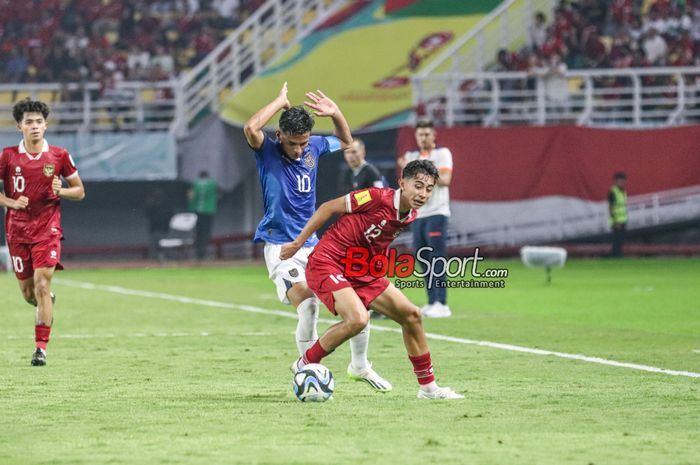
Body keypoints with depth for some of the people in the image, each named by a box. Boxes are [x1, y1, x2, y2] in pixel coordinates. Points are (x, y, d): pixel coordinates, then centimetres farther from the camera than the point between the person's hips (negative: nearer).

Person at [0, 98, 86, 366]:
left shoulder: (59, 156, -1)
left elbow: (79, 191, 8)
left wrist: (61, 191, -13)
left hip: (47, 229, -2)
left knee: (42, 285, -15)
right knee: (27, 291, 8)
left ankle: (41, 347, -12)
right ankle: (48, 304, 45)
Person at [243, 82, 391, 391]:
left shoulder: (315, 147, 6)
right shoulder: (268, 151, -9)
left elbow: (346, 142, 27)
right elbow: (251, 128, -31)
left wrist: (336, 114, 7)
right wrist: (281, 101, -19)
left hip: (313, 244, 6)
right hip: (281, 247, -6)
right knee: (308, 304, -27)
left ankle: (360, 366, 24)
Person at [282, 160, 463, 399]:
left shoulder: (409, 217, 4)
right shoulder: (378, 198, -20)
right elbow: (328, 208, -12)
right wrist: (297, 243, -8)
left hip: (361, 272, 9)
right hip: (327, 263, -8)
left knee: (411, 315, 5)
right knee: (357, 318, -30)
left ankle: (428, 386, 17)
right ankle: (305, 365, -8)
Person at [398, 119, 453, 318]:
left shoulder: (442, 153, 0)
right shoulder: (411, 156, 15)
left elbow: (445, 180, -12)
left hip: (436, 213, -5)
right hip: (417, 215, 5)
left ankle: (441, 304, -12)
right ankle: (431, 303, 9)